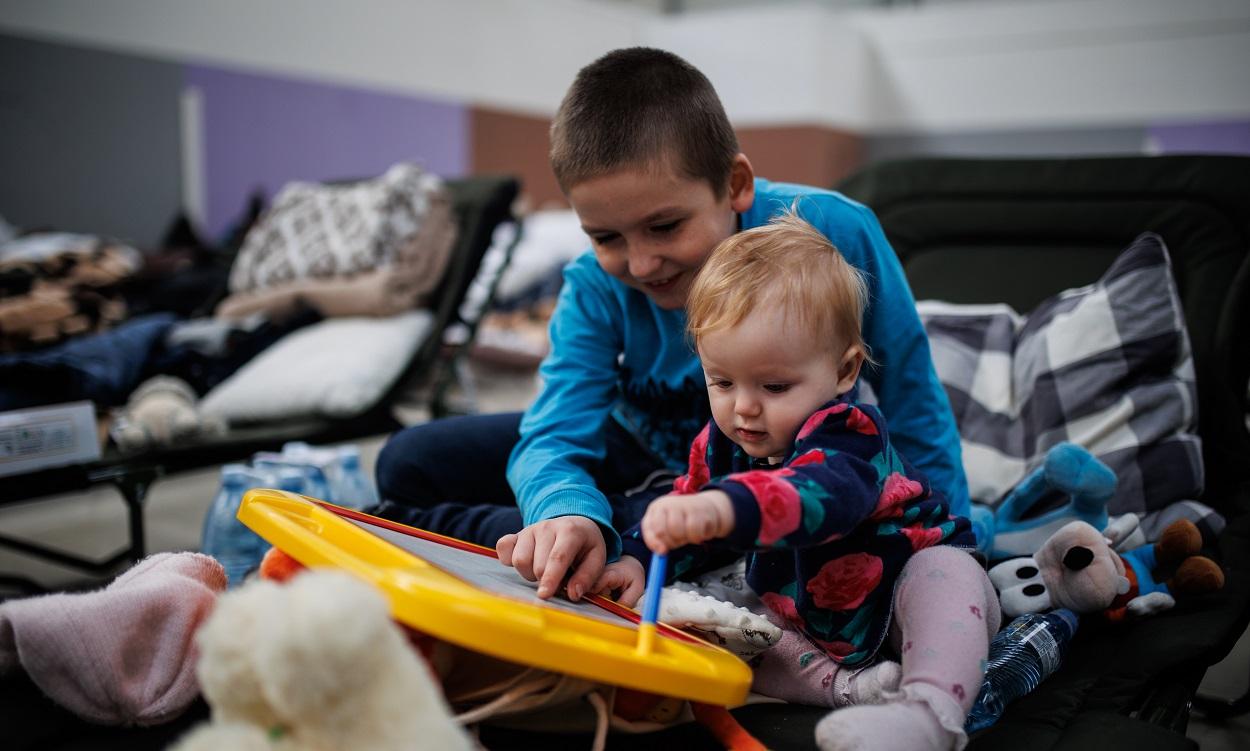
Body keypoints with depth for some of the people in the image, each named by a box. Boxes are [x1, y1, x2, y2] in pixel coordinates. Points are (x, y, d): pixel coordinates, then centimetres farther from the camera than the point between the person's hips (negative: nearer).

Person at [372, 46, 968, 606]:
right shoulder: (596, 288, -19)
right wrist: (568, 511, -48)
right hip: (638, 452, 2)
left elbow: (911, 405, -17)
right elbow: (555, 435, -26)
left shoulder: (835, 236, -29)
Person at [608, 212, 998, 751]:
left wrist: (725, 507, -77)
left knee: (946, 574, -36)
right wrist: (636, 559, -13)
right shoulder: (721, 441, -8)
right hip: (804, 613, 7)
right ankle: (837, 682, -22)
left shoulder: (846, 436, -33)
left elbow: (823, 493, -57)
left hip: (902, 585, -7)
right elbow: (685, 504, 8)